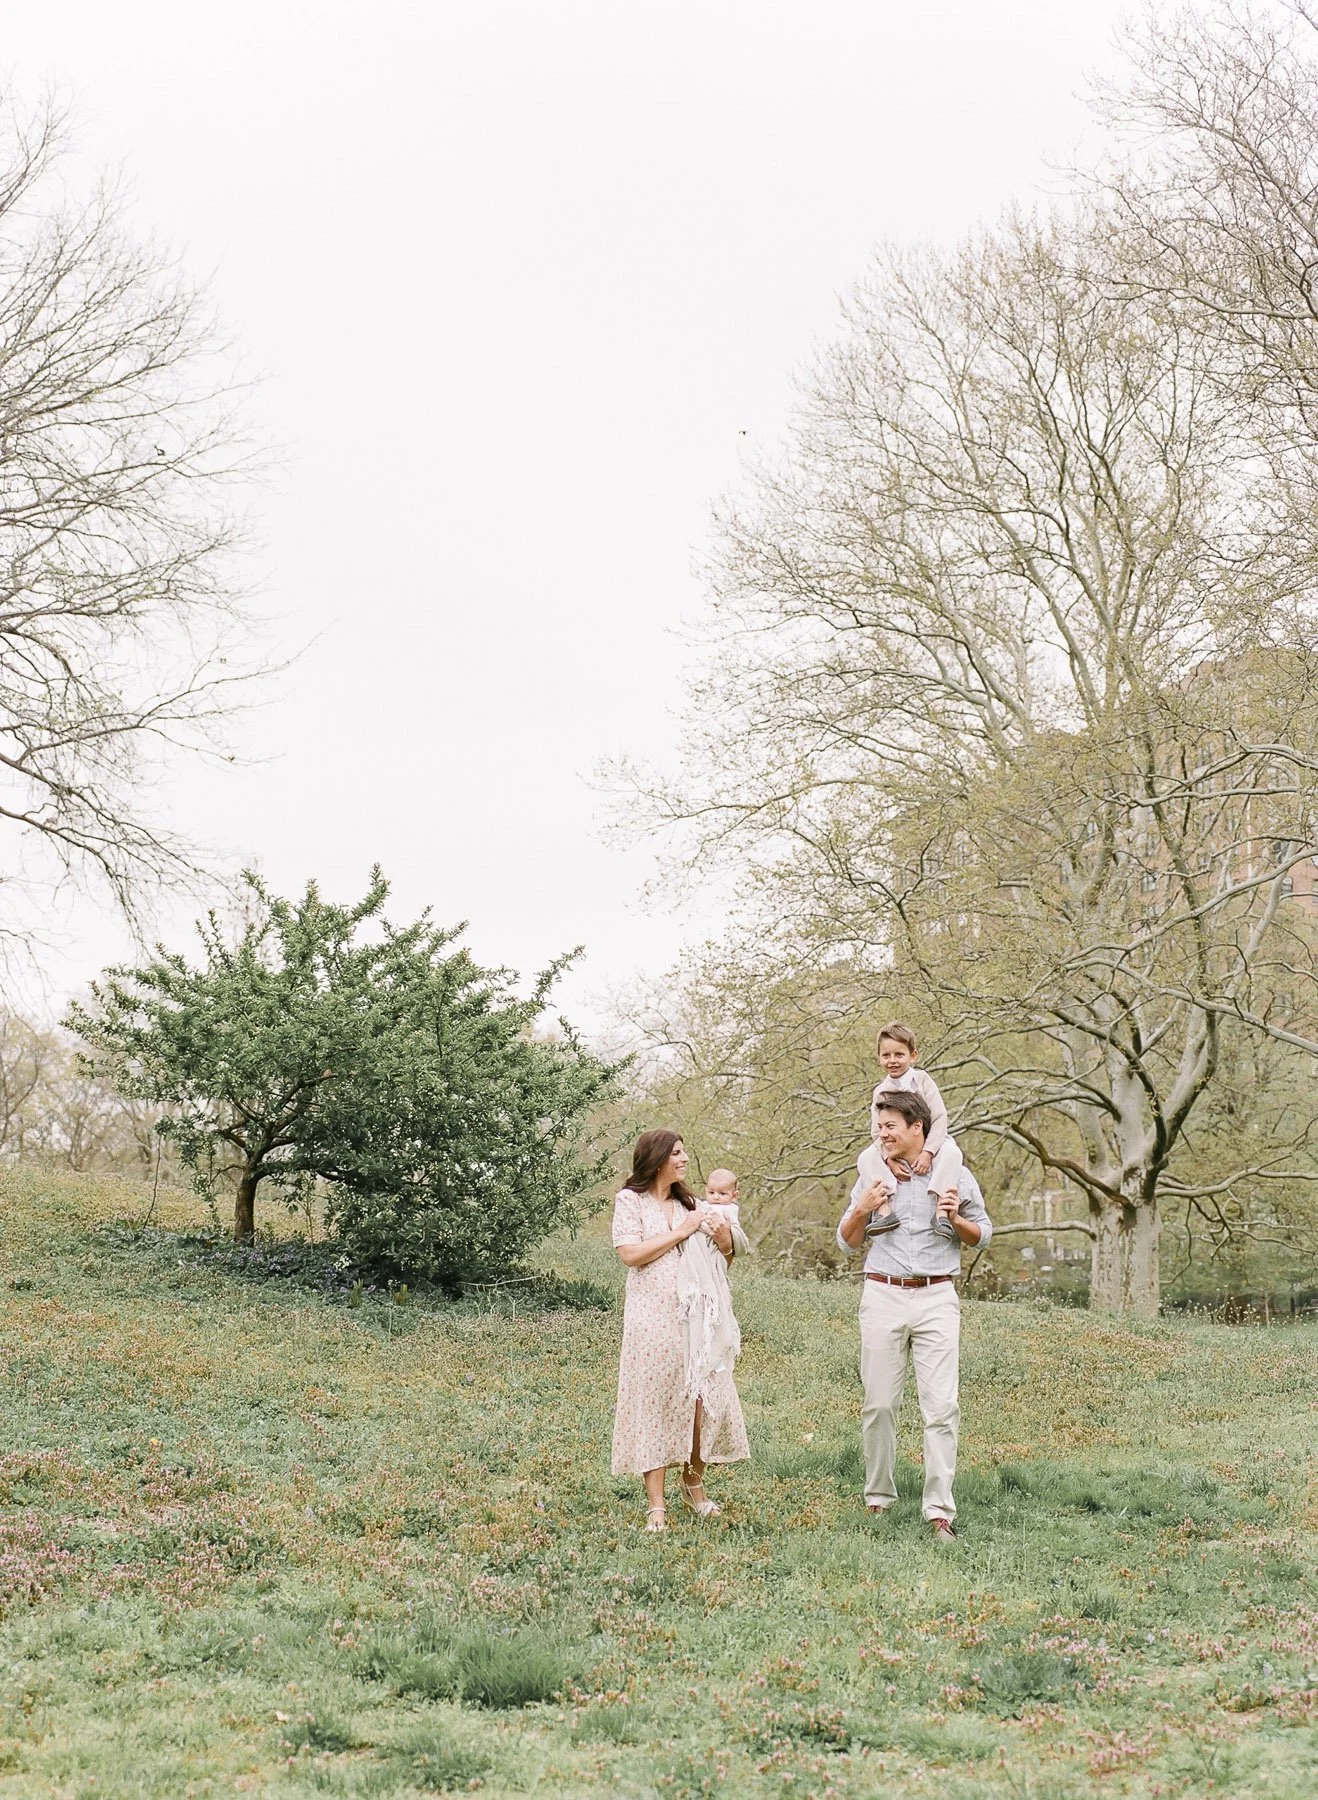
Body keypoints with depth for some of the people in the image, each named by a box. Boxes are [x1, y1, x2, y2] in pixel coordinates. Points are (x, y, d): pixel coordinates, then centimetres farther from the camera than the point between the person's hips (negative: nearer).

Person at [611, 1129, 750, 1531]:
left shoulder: (691, 1204, 17)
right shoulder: (630, 1201, 2)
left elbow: (722, 1259, 21)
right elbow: (631, 1254, -11)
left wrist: (724, 1241, -1)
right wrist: (681, 1232, -8)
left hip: (697, 1316, 5)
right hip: (654, 1317, -5)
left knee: (706, 1398, 0)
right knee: (655, 1402, -4)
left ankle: (694, 1482, 22)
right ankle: (656, 1505, -1)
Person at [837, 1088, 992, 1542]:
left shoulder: (954, 1175, 6)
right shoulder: (872, 1176, 10)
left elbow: (982, 1235, 14)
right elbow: (847, 1242, 15)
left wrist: (957, 1220, -7)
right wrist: (862, 1210, -5)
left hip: (936, 1299, -2)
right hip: (883, 1296, 2)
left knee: (942, 1406, -7)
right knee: (879, 1404, 3)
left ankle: (939, 1511, -5)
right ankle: (878, 1498, 15)